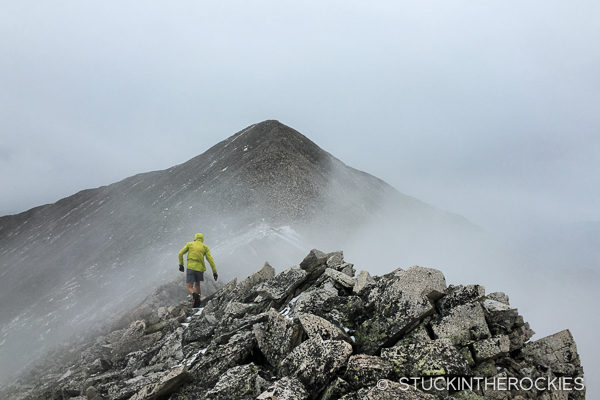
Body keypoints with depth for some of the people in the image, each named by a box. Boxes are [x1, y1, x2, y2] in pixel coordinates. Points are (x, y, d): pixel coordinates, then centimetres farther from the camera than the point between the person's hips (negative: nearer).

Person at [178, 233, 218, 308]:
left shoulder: (189, 244, 10)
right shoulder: (205, 247, 9)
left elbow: (180, 253, 6)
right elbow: (210, 260, 1)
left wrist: (181, 264, 17)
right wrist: (214, 272, 1)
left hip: (190, 268, -2)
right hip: (200, 269, 2)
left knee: (190, 288, 2)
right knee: (197, 284, 25)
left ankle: (195, 296, -31)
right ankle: (196, 304, 17)